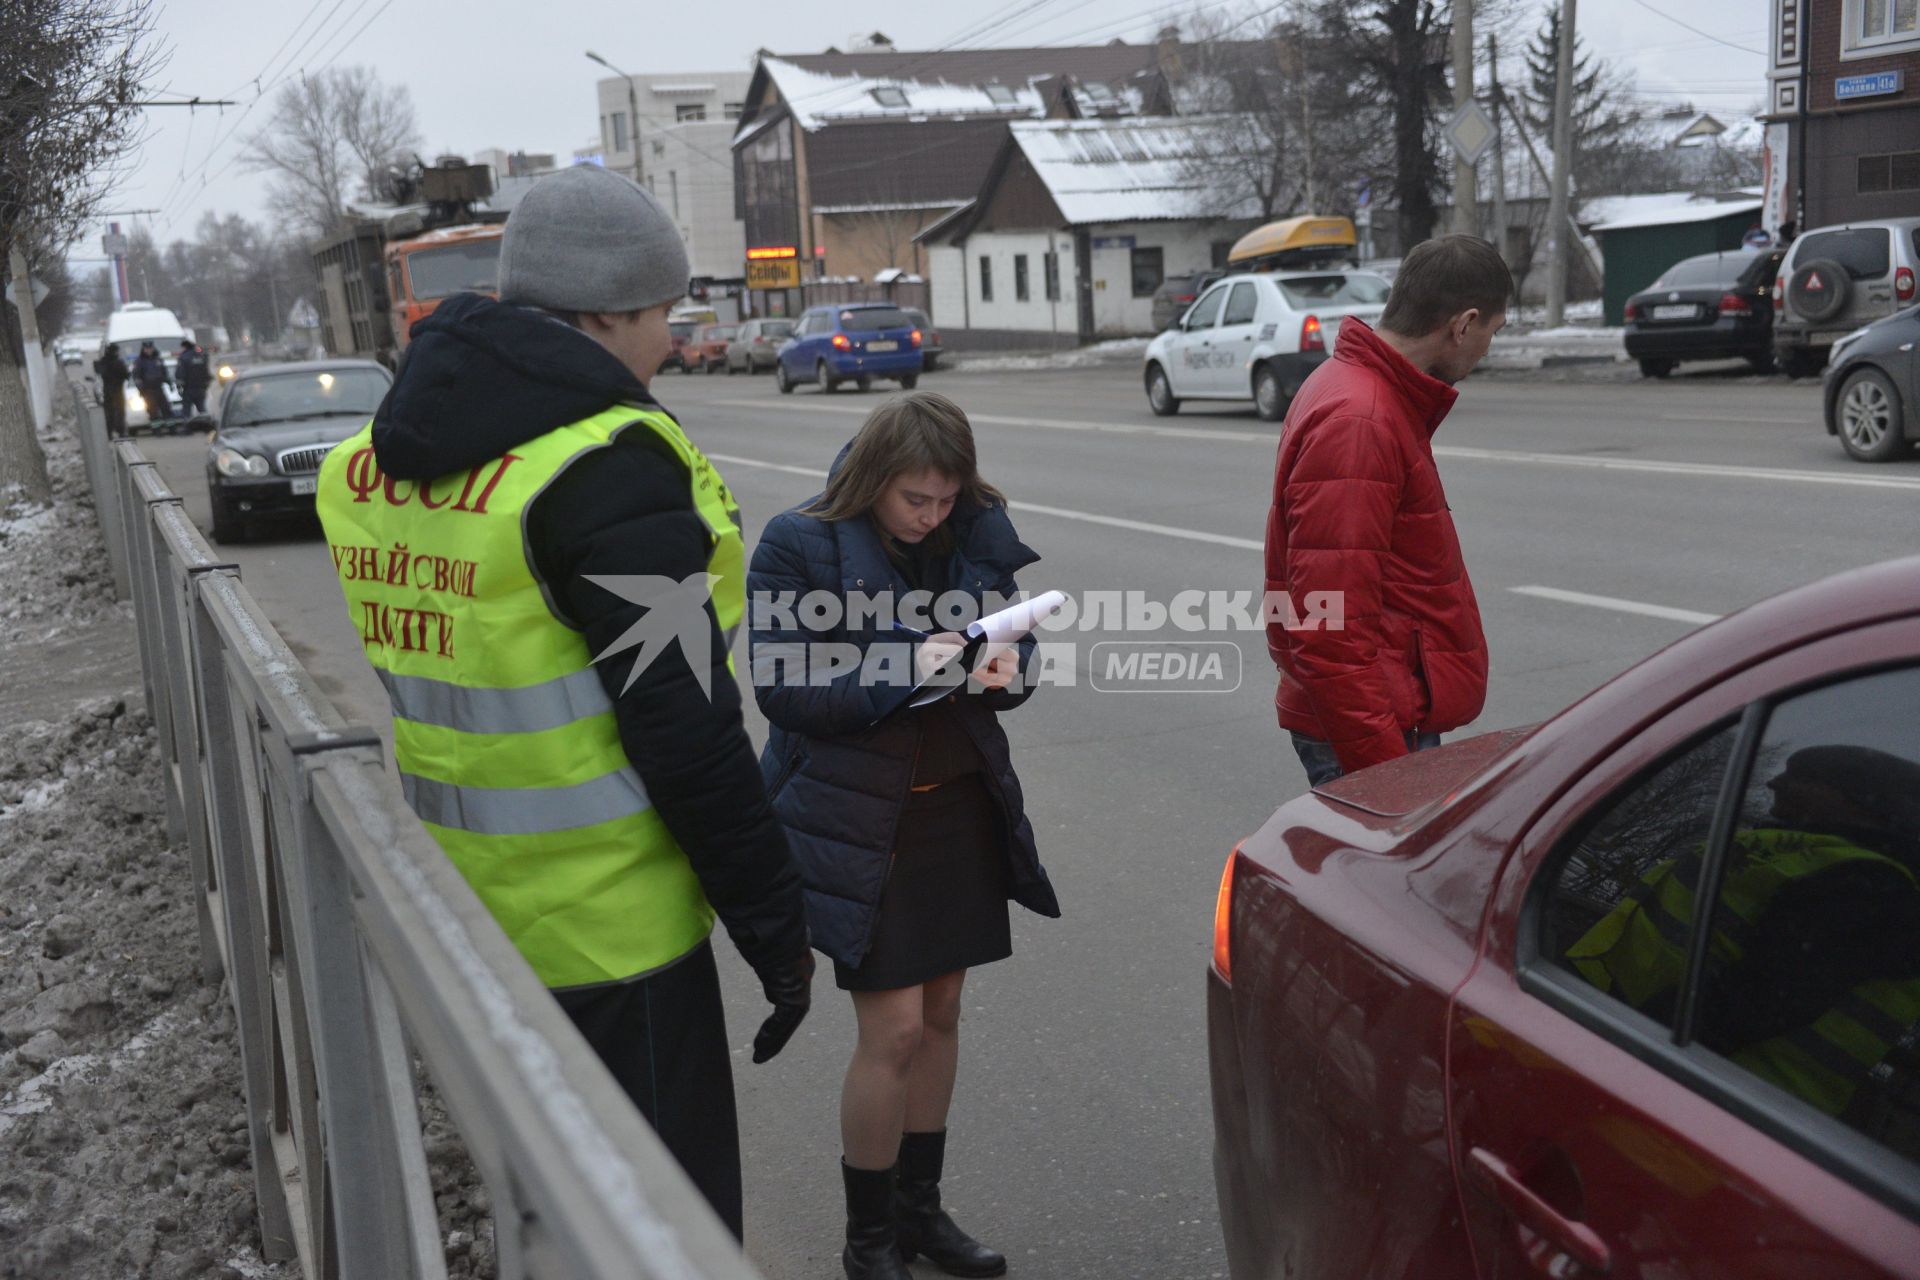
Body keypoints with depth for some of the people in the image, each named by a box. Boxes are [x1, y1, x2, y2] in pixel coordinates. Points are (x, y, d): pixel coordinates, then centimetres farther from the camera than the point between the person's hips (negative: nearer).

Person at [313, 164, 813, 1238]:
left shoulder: (375, 456, 6)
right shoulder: (609, 464, -21)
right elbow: (686, 734, -22)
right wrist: (776, 926, -12)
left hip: (449, 907, 8)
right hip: (600, 927, -8)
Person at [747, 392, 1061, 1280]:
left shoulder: (976, 532, 2)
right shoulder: (800, 545, -12)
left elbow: (1009, 638, 10)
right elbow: (782, 691, -15)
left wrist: (1008, 668, -13)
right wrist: (901, 672, -25)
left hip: (961, 807, 5)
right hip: (859, 822, -5)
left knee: (940, 1013, 14)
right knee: (893, 1029, -3)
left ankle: (919, 1206, 33)